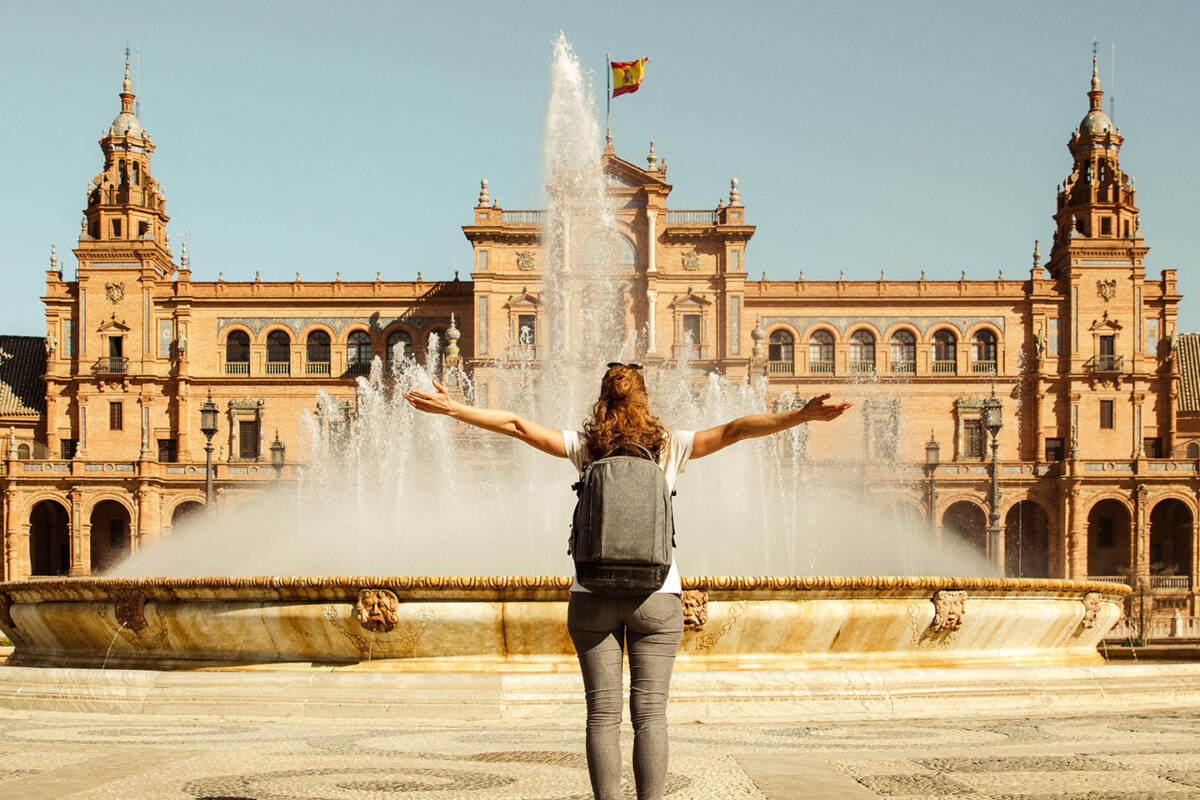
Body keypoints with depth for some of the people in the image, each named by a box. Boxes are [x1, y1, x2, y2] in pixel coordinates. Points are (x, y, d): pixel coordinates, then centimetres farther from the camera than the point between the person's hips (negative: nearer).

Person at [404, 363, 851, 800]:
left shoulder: (585, 448, 3)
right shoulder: (669, 447, 2)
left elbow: (516, 425, 2)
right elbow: (735, 430, -5)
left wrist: (453, 409, 7)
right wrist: (802, 415, -8)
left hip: (592, 596, 1)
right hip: (655, 596, -1)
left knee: (602, 713, 2)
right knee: (650, 712, 0)